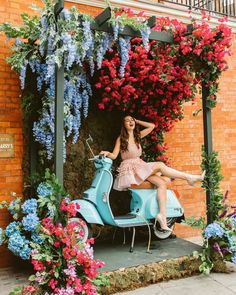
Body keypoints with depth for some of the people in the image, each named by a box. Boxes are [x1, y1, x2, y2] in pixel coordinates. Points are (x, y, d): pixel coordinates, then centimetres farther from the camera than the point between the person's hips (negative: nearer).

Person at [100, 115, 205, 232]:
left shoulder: (138, 135, 17)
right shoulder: (121, 139, 3)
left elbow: (152, 126, 14)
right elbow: (114, 155, -5)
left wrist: (137, 121, 16)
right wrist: (107, 153, -26)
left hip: (141, 167, 6)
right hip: (129, 170, -6)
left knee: (162, 183, -18)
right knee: (160, 165, -23)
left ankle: (162, 215, -27)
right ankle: (189, 177, -14)